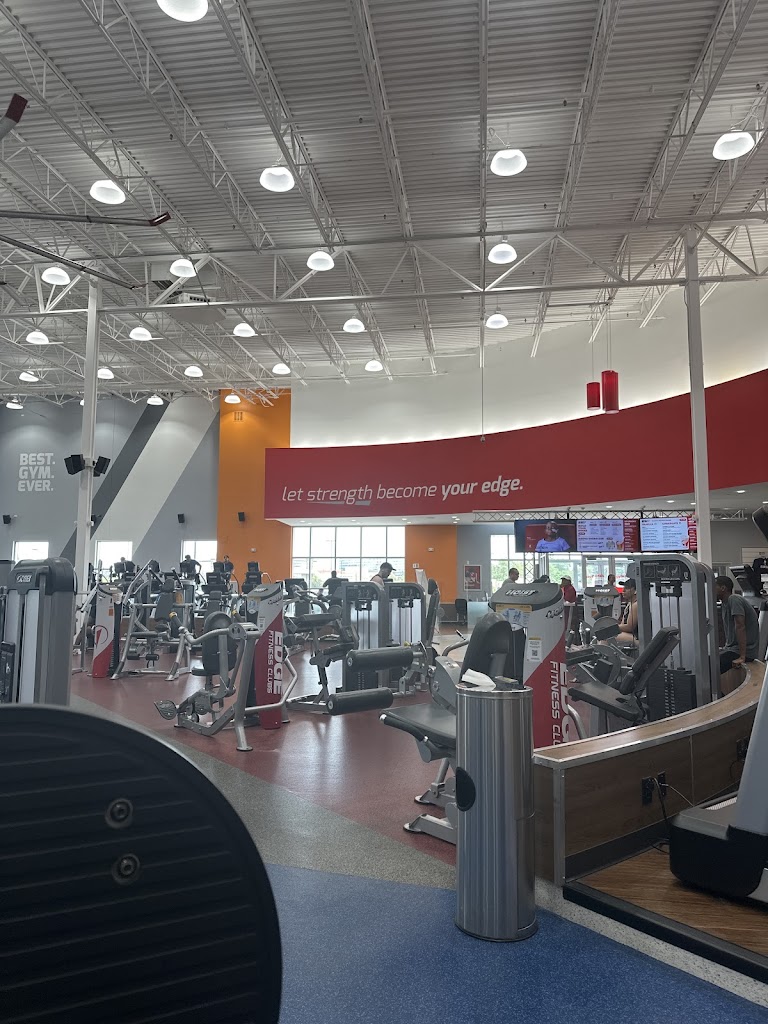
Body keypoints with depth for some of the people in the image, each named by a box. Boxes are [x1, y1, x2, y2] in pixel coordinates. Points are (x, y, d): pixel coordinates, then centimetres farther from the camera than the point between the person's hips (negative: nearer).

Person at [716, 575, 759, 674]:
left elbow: (740, 627, -24)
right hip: (732, 648, 10)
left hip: (744, 652, -10)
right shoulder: (724, 603, 14)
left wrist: (742, 657, -27)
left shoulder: (733, 599, -16)